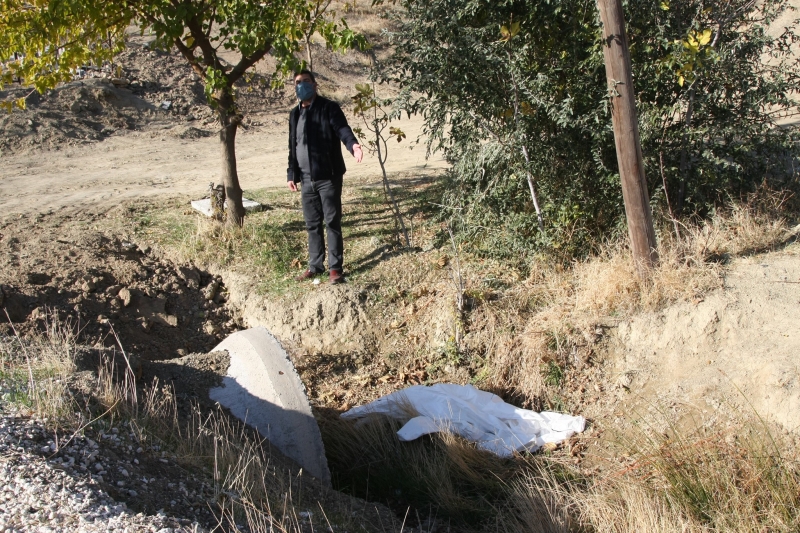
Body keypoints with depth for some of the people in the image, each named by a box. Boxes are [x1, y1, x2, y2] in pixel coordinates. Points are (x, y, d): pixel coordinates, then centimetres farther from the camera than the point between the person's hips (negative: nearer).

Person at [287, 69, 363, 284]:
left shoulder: (328, 108, -4)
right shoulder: (295, 114, 15)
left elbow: (342, 129, -20)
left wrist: (353, 144, -40)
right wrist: (291, 174, 15)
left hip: (328, 177, -6)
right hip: (306, 179, 6)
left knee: (332, 222, -1)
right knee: (312, 224, 11)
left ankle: (335, 267, 6)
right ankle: (315, 266, 22)